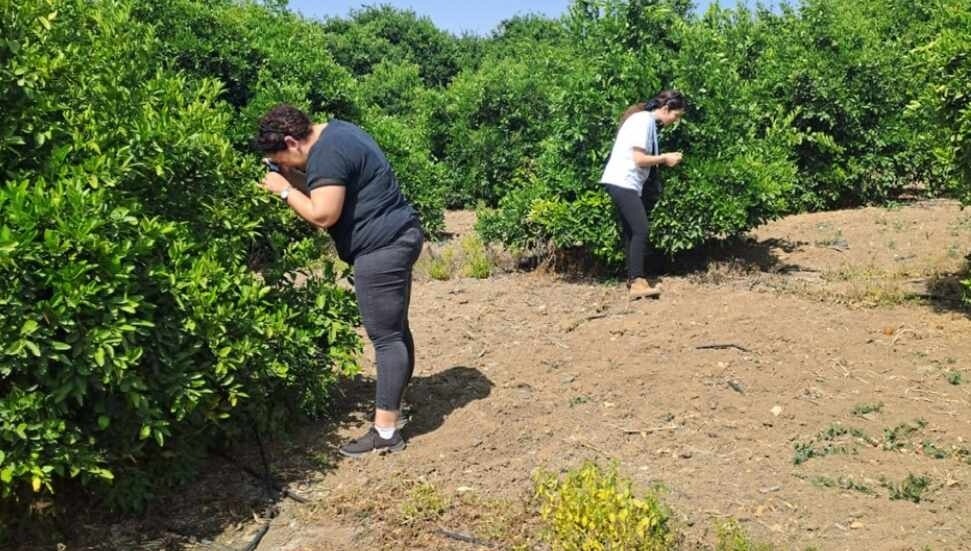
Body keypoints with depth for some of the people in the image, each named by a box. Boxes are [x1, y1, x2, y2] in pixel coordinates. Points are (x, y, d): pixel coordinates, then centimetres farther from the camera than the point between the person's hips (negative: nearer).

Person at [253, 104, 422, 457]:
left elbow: (323, 215, -23)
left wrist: (285, 190, -10)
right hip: (397, 238, 11)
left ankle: (385, 433, 0)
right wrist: (295, 180, 8)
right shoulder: (335, 131, 14)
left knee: (385, 336, -7)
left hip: (382, 248, -11)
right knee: (395, 329, 18)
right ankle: (394, 403, 32)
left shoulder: (326, 154, -18)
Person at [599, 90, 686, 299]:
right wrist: (664, 159, -6)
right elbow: (639, 159, -18)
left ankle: (634, 279, 15)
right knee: (641, 230, -13)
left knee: (632, 232, 10)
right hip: (623, 182, -10)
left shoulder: (648, 121, 15)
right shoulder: (643, 120, -14)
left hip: (627, 183, 10)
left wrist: (664, 158, 5)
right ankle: (637, 283, -14)